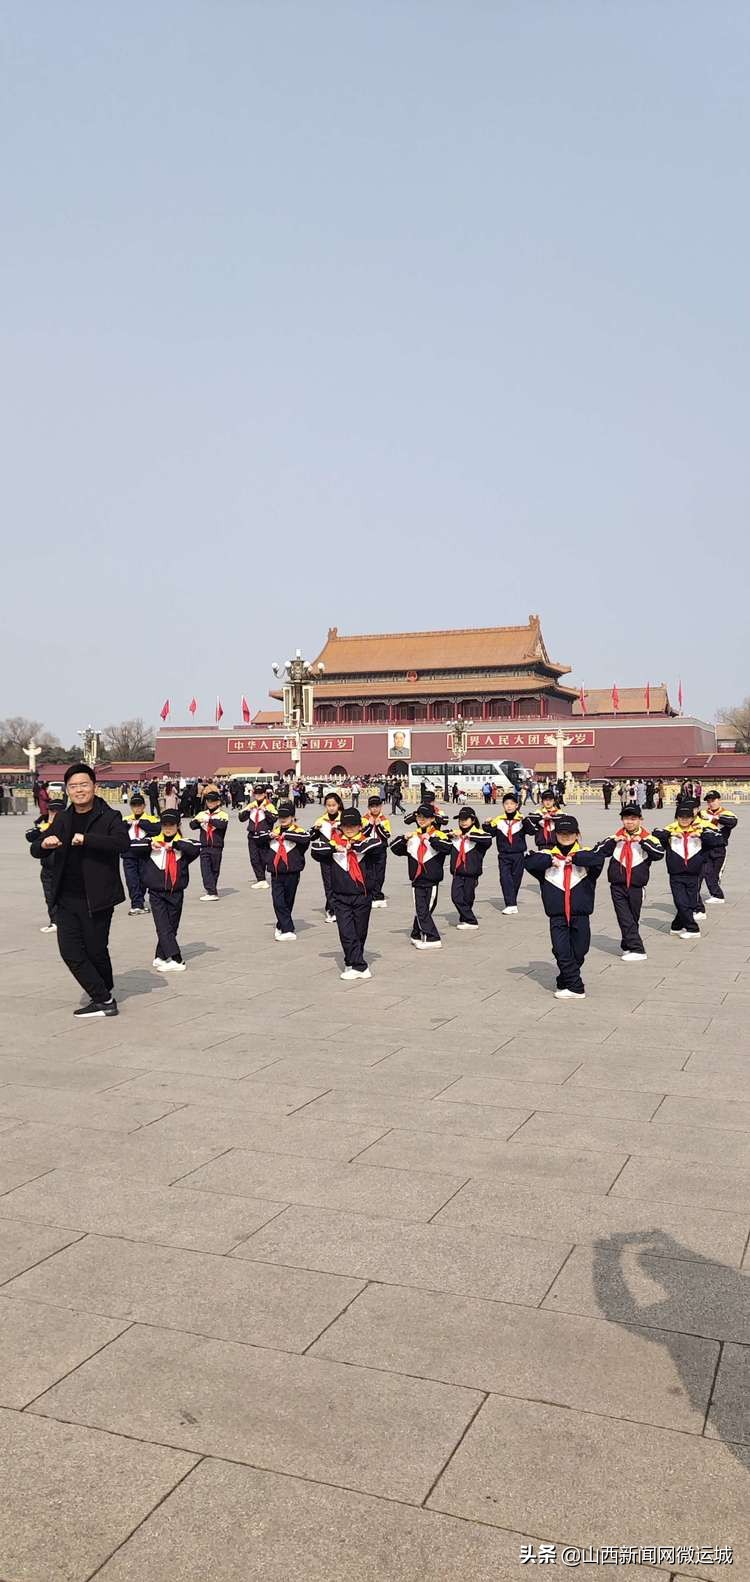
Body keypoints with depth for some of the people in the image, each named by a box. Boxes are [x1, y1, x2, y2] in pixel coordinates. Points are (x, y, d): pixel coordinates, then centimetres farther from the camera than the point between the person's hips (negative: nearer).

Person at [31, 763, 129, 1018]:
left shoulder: (109, 817, -5)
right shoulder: (62, 819, 11)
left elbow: (122, 843, -23)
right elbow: (35, 850, 12)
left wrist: (86, 839, -33)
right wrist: (44, 844, -12)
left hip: (96, 898, -5)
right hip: (66, 899, 5)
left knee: (96, 951, 3)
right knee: (70, 951, -1)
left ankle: (104, 995, 24)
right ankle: (105, 1000, 10)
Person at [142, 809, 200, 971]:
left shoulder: (183, 844, 1)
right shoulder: (153, 842, 5)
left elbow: (196, 849, -19)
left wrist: (175, 844, -20)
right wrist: (149, 845, -12)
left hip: (176, 893, 1)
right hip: (156, 893, -1)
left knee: (172, 927, 8)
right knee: (163, 927, -9)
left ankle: (161, 957, 21)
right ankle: (176, 960, -13)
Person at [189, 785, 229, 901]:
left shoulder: (222, 814, -2)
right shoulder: (202, 814, 11)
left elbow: (223, 824, -21)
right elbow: (192, 825, 3)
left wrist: (209, 820, -28)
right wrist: (197, 820, -18)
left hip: (217, 847, -2)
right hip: (204, 847, 2)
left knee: (215, 869, 8)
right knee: (205, 869, -7)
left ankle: (210, 889, 21)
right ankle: (212, 892, -6)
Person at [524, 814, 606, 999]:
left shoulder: (585, 854, 3)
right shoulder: (548, 856, 6)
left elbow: (598, 859, -18)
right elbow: (528, 861, -9)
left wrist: (575, 858, -20)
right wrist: (550, 860, -17)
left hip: (580, 914, 0)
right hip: (557, 915, 0)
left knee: (578, 952, 8)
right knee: (561, 951, -6)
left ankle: (565, 983, 26)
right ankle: (576, 988, 1)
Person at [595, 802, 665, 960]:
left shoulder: (647, 837, -2)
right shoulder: (616, 836, 8)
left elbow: (660, 853, -14)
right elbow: (600, 850, 2)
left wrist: (643, 842, -21)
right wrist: (613, 841, -11)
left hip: (636, 886, -1)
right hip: (617, 886, 1)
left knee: (633, 918, 10)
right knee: (625, 919, -3)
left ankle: (627, 946, 19)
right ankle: (637, 950, 2)